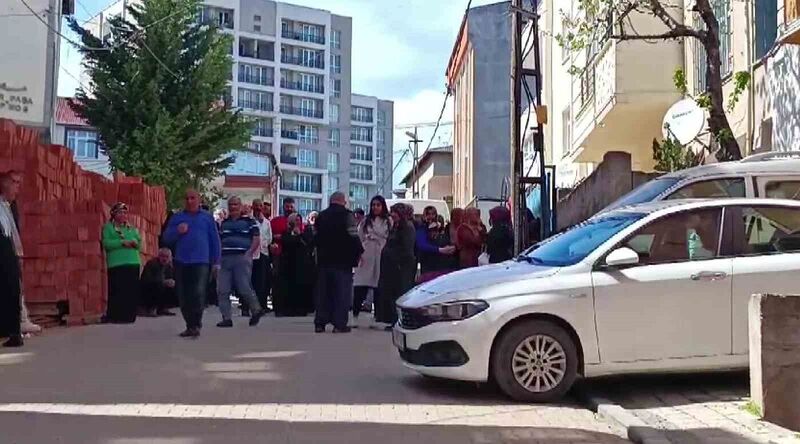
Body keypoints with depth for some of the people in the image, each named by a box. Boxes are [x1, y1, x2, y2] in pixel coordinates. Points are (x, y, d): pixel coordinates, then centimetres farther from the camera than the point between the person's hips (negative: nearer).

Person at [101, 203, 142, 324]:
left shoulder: (131, 228, 20)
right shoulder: (108, 227, 5)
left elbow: (139, 242, 14)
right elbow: (106, 243, -9)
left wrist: (135, 242, -9)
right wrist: (122, 242, -17)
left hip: (133, 263, 5)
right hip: (117, 264, -5)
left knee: (132, 291, 3)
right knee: (118, 292, -7)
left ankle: (129, 316, 10)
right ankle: (116, 317, -2)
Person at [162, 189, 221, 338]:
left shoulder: (207, 217, 8)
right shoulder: (177, 218, 12)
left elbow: (215, 240, 8)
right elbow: (166, 238, 11)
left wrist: (216, 262, 4)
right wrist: (177, 231, -9)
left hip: (201, 262, -3)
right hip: (181, 262, 3)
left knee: (198, 293, -16)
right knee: (184, 297, 6)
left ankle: (196, 324, -11)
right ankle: (190, 325, 17)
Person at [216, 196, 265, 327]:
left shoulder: (249, 221, 3)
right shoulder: (224, 223, 20)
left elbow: (257, 239, -2)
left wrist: (249, 253, -13)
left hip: (242, 258, -5)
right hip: (225, 258, 5)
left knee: (244, 288, -7)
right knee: (222, 290, -1)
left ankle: (256, 310, 18)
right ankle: (227, 318, 6)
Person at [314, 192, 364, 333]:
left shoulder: (321, 216, 11)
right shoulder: (347, 215, -9)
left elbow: (316, 237, 16)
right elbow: (354, 237, -14)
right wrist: (359, 251, -2)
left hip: (324, 259, 6)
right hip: (343, 260, -6)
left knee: (323, 291, 10)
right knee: (342, 291, -1)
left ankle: (320, 323, 10)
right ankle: (339, 324, -4)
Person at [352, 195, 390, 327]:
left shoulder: (388, 222, 3)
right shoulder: (365, 221, 11)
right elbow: (359, 237, 8)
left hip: (380, 258, -1)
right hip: (365, 257, 1)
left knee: (378, 288, 2)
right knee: (360, 289, -4)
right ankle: (355, 315, 3)